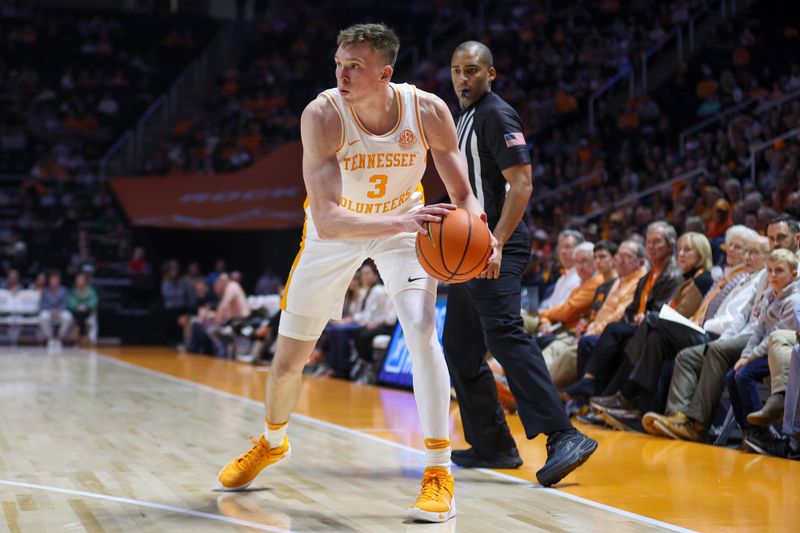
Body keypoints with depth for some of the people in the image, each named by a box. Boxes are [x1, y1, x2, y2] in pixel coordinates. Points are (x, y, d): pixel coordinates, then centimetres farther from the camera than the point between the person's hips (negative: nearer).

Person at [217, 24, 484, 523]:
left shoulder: (428, 111, -25)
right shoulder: (322, 115, -31)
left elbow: (463, 195, -16)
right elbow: (326, 220, -39)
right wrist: (401, 221, -54)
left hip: (404, 225, 0)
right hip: (336, 232, 0)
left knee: (422, 331, -23)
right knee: (288, 358, 9)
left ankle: (439, 473, -14)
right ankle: (272, 442, 41)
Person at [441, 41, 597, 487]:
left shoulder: (497, 115, -9)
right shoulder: (467, 117, 21)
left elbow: (521, 184, -18)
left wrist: (496, 244, -26)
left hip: (496, 249, -10)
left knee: (505, 335, -24)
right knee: (459, 349, 12)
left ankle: (563, 437, -30)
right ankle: (492, 445, 20)